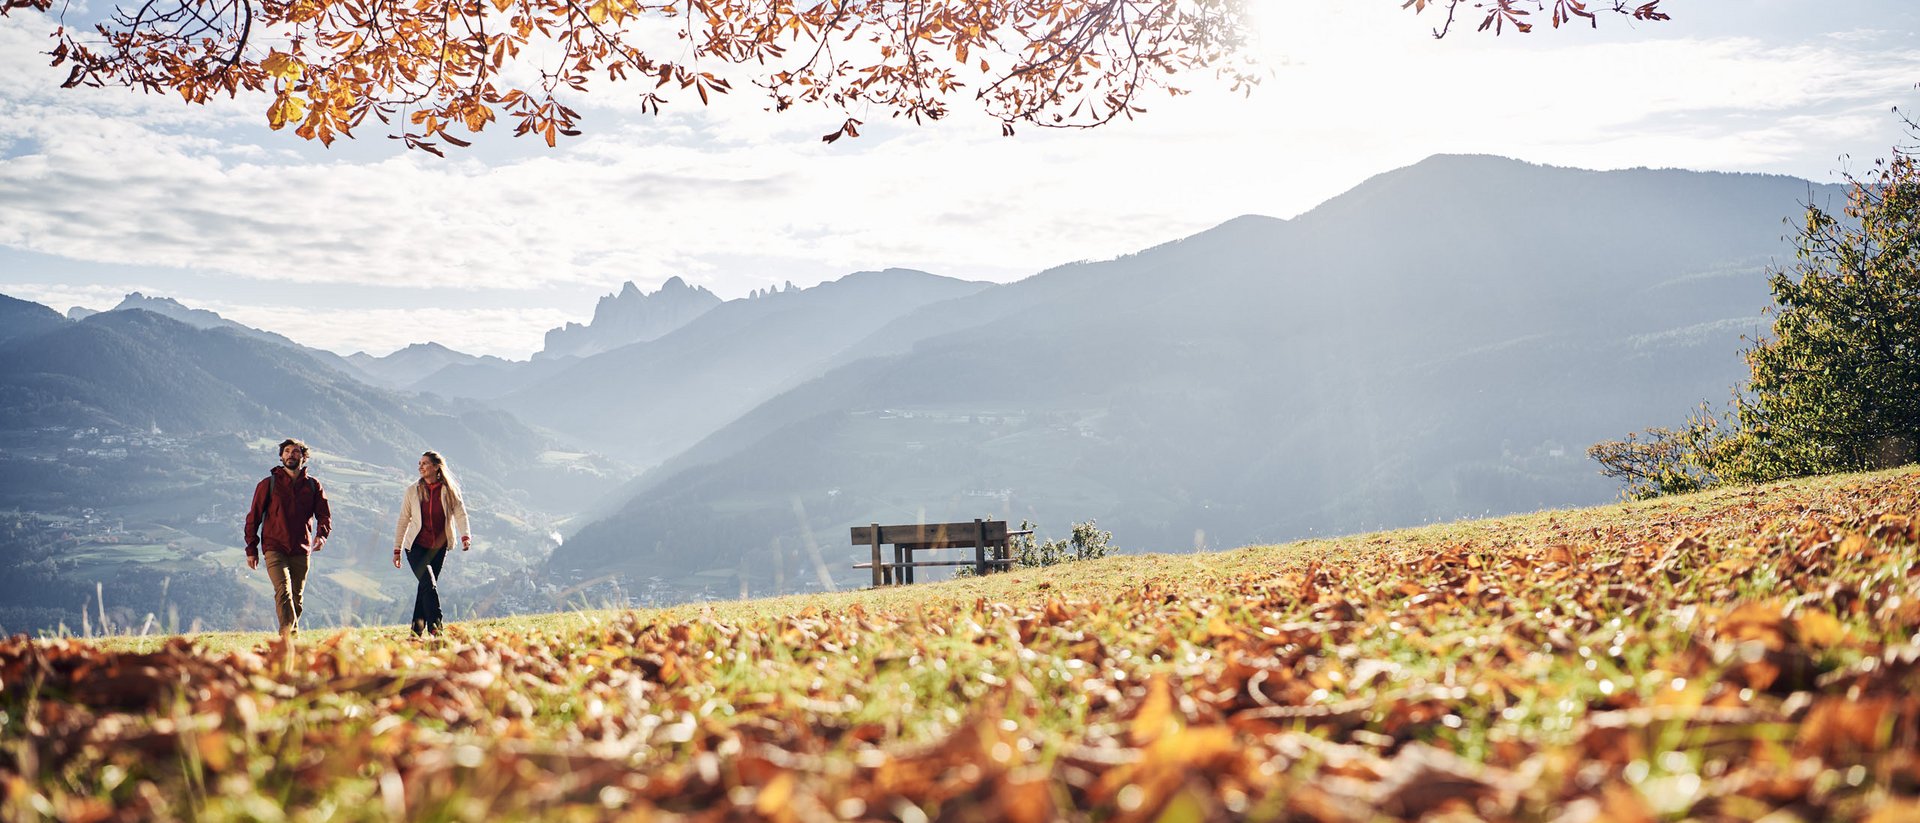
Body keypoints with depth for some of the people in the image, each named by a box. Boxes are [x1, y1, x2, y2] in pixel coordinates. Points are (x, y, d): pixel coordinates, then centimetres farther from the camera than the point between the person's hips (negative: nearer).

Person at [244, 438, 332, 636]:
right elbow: (253, 517, 8)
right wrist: (251, 549, 3)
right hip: (275, 548, -3)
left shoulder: (313, 486, 10)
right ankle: (289, 632, -32)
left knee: (296, 597, 8)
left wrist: (321, 534, -14)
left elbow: (324, 515, 8)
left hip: (301, 551, 3)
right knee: (283, 590, -21)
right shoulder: (269, 484, 5)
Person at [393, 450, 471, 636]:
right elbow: (403, 521, 5)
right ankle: (435, 626, -20)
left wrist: (465, 536, -28)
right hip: (416, 546, -1)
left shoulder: (449, 491, -1)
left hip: (439, 548, 1)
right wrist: (397, 550, 3)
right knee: (429, 585, -18)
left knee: (426, 586, 7)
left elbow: (460, 513, -10)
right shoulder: (412, 491, 1)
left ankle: (418, 630, 17)